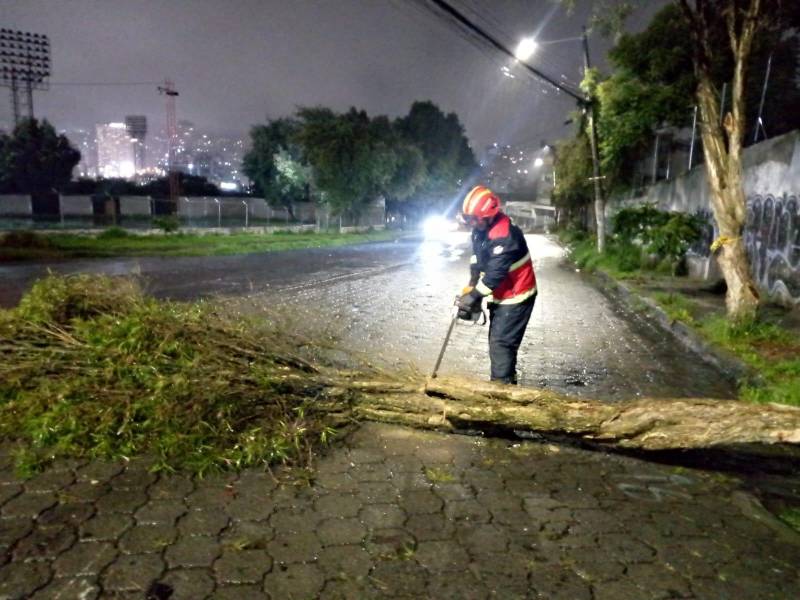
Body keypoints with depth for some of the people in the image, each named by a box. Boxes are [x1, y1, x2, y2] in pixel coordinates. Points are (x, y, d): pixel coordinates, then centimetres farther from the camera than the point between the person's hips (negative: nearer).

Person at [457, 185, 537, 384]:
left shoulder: (504, 235, -28)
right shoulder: (481, 229, 2)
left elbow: (496, 272, -29)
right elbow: (477, 260, 9)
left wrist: (473, 296, -24)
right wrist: (471, 286, -2)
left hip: (516, 297, -10)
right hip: (500, 296, 10)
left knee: (501, 343, -12)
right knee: (497, 340, 17)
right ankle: (501, 383, 29)